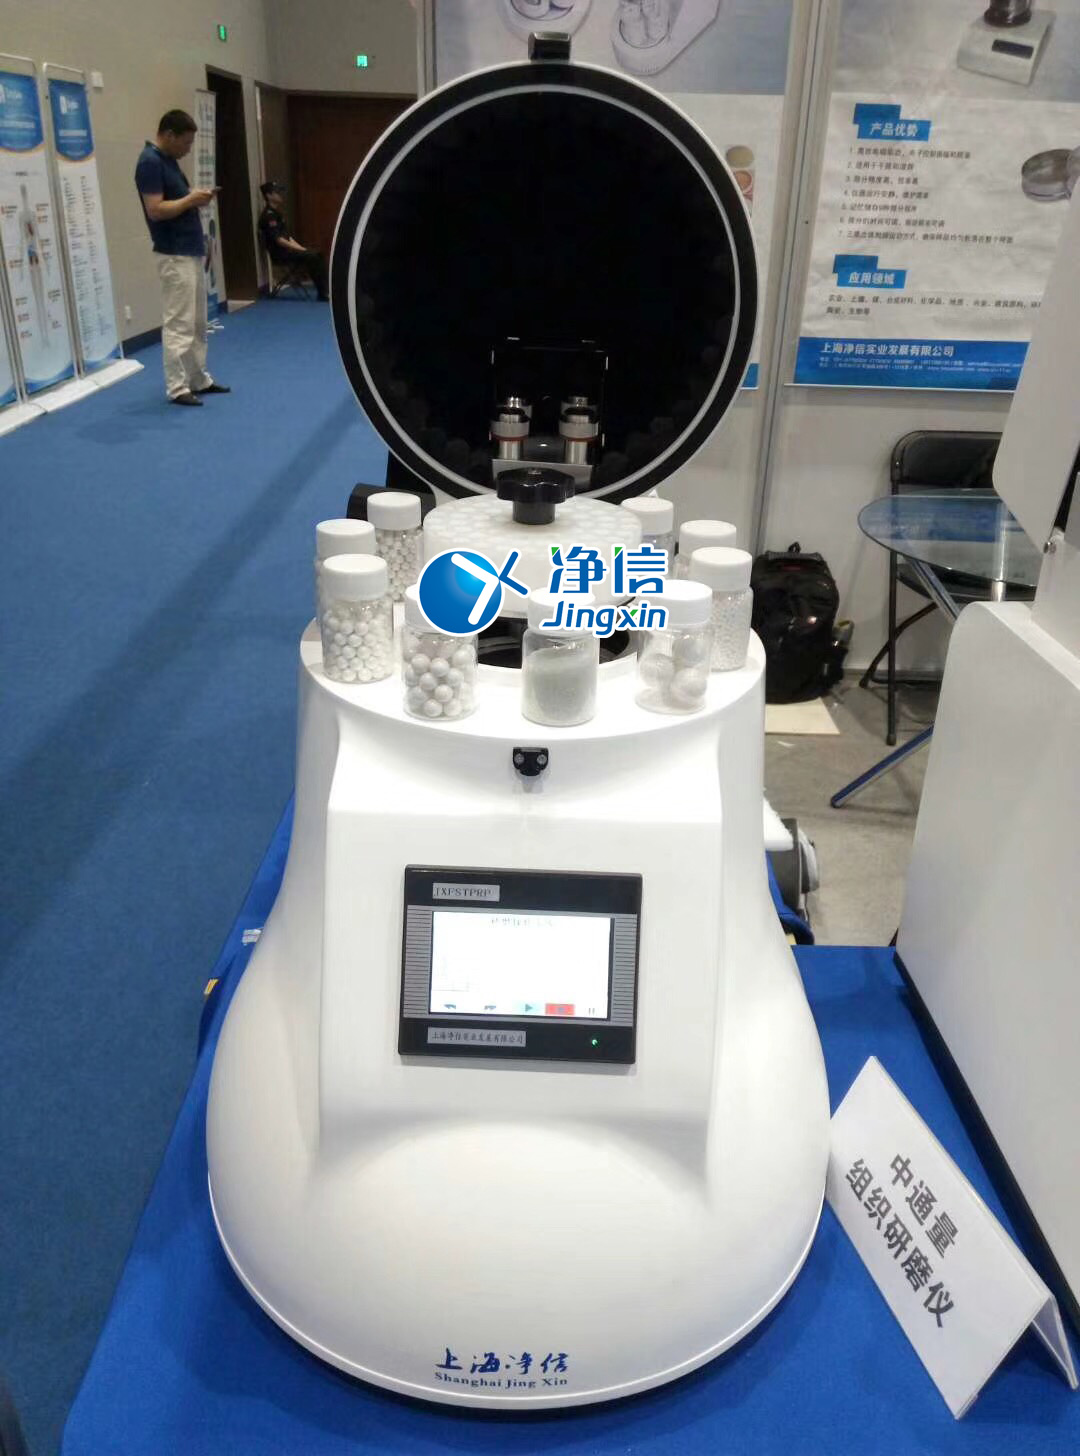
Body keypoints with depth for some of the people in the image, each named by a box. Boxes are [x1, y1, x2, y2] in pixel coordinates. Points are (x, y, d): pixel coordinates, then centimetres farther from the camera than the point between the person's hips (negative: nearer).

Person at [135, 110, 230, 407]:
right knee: (178, 325, -6)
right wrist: (190, 199, -13)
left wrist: (195, 198, 6)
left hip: (193, 252, 10)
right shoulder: (150, 162, -16)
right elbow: (156, 210, -22)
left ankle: (200, 380, 21)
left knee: (197, 324, 14)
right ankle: (177, 388, -1)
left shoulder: (168, 160, 14)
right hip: (175, 256, -10)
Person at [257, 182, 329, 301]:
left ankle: (326, 289, -9)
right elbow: (279, 240, -19)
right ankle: (323, 294, -22)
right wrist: (301, 249, -17)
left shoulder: (277, 213, 18)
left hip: (286, 249, 10)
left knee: (318, 255, -3)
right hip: (279, 253, -10)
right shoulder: (269, 215, -13)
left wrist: (301, 248, 5)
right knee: (311, 256, -24)